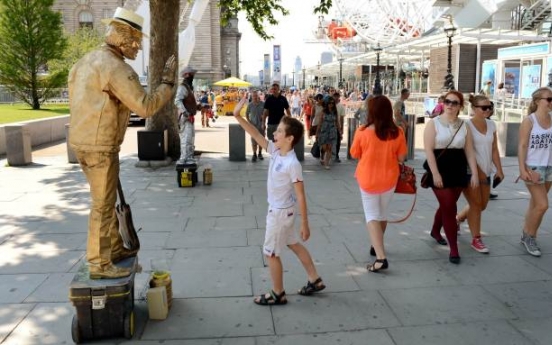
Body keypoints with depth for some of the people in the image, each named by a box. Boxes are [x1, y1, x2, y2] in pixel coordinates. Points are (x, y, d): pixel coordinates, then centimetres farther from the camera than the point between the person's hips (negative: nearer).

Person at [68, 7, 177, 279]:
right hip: (100, 147, -10)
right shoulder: (117, 68, -18)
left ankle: (115, 249, 32)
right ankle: (99, 264, 10)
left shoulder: (88, 60, 12)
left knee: (106, 200, 19)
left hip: (82, 141, 10)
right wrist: (168, 82, -12)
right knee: (103, 205, 0)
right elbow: (146, 107, -22)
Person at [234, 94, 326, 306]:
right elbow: (256, 135, 0)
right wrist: (237, 116, -8)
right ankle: (315, 280, 35)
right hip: (278, 209, 9)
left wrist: (305, 224, -18)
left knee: (270, 253, 5)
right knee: (294, 244, 21)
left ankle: (278, 295, 21)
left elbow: (300, 196, -22)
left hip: (281, 212, -9)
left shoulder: (292, 164, -26)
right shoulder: (275, 150, -4)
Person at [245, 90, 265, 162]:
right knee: (254, 141, -1)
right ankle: (254, 154, 8)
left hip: (261, 125, 0)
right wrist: (249, 121, 0)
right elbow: (246, 114, 10)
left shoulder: (263, 104, -6)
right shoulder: (250, 105, -3)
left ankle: (260, 153, 25)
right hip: (253, 125, 0)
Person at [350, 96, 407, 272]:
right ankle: (377, 246, 40)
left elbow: (355, 154, -3)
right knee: (382, 213, 22)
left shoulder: (362, 131, -15)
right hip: (389, 179, 3)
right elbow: (401, 158, -3)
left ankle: (380, 257, -10)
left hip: (368, 178, -2)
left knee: (372, 215, 4)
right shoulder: (397, 132, -10)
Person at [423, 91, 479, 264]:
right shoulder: (433, 123, -6)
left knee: (447, 206, 15)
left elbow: (470, 151, 7)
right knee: (449, 208, -7)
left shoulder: (464, 126, 7)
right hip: (439, 170, -5)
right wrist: (435, 173, -19)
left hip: (458, 170, 5)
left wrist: (474, 173, 0)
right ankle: (454, 248, 0)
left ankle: (435, 231, 43)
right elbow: (428, 149, -12)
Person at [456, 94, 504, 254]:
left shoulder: (491, 124, 6)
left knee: (482, 205, 12)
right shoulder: (467, 125, -12)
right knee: (476, 204, -2)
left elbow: (494, 149, 9)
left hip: (486, 172, 7)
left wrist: (499, 169, 4)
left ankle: (457, 219, 35)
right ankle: (476, 239, 11)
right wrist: (477, 171, -17)